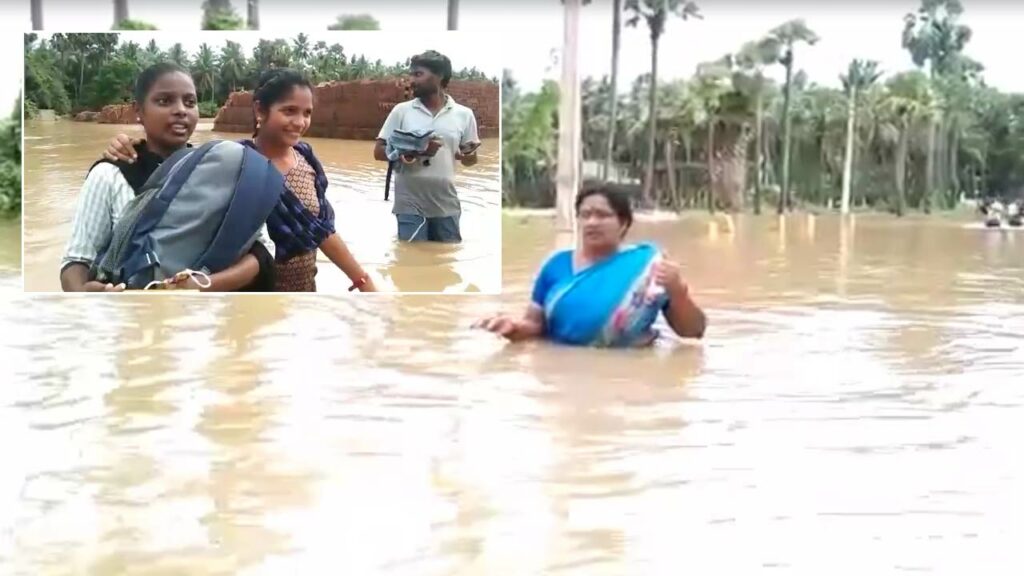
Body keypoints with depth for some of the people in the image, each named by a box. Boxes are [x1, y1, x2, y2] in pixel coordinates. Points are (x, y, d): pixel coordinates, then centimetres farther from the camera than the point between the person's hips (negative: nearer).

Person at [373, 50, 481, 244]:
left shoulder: (463, 114, 5)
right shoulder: (401, 111, 3)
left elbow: (470, 159, 12)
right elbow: (379, 151, 1)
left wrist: (468, 154, -13)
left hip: (447, 206, 1)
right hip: (410, 205, -1)